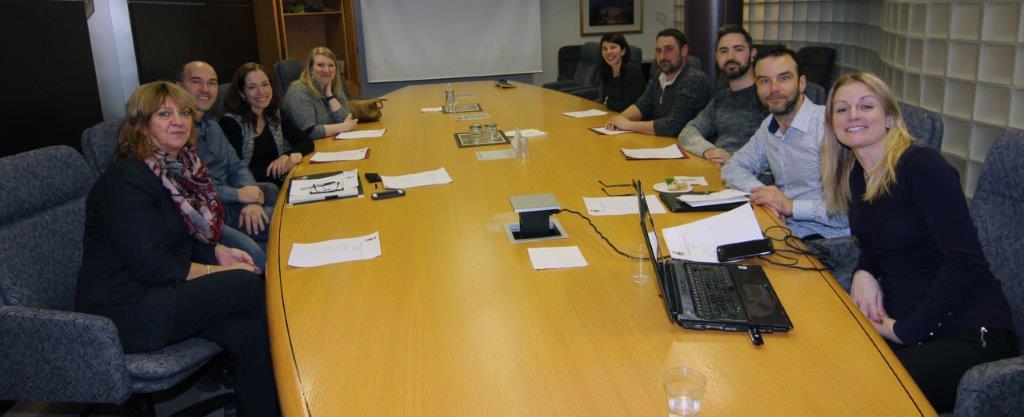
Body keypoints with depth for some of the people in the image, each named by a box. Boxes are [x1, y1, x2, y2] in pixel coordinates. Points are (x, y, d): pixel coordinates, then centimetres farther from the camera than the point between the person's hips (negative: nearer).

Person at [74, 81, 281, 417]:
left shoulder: (181, 165, 7)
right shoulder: (126, 181, -19)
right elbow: (154, 267, -21)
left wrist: (219, 251, 1)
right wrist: (221, 271, -14)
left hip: (164, 288, 8)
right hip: (125, 310, -8)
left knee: (247, 331, -20)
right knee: (247, 284, -21)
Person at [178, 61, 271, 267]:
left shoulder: (210, 124, 18)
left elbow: (236, 166, 18)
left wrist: (253, 200, -3)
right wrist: (237, 194, -12)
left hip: (228, 208, 9)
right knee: (253, 254, -30)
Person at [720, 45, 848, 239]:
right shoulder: (769, 126, 10)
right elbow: (732, 168, 14)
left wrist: (791, 206, -22)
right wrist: (762, 192, -6)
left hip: (826, 238, -7)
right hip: (785, 230, 7)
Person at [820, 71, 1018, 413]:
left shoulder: (922, 166, -14)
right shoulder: (855, 176, 9)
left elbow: (965, 261, -19)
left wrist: (906, 331, -19)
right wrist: (863, 273, -3)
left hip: (968, 334, -6)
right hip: (898, 320, 7)